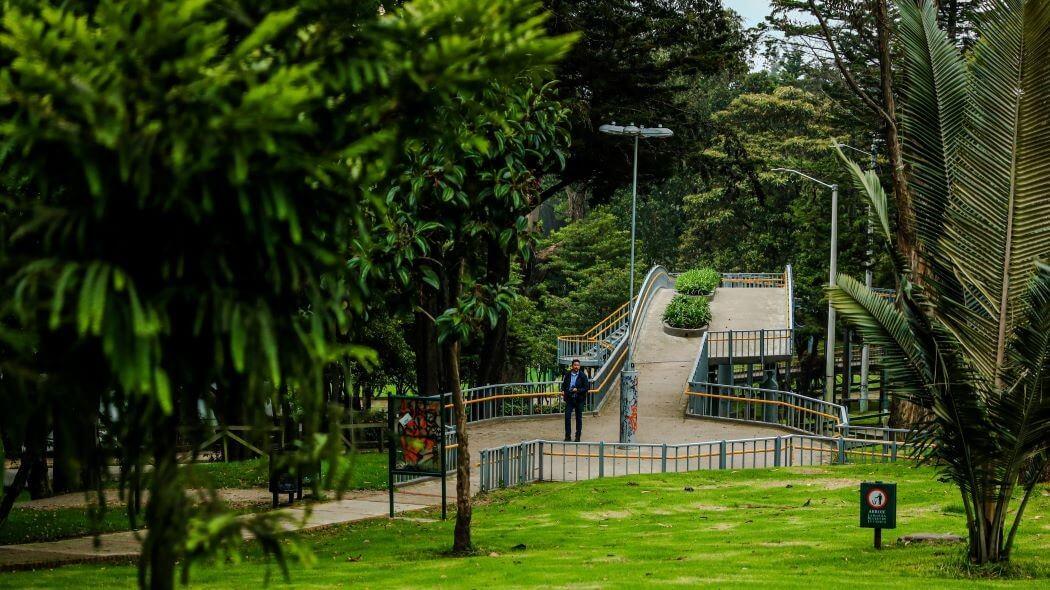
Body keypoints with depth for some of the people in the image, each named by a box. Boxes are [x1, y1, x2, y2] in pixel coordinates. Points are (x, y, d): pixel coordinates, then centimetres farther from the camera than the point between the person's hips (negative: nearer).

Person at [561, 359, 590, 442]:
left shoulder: (583, 376, -3)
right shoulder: (568, 375, 6)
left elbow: (587, 388, -4)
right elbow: (563, 384, 19)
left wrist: (578, 390, -17)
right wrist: (563, 390, -1)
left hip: (579, 400, -2)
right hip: (569, 399, 2)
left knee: (579, 418, 6)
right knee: (567, 416, -6)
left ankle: (578, 436, 15)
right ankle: (568, 436, 2)